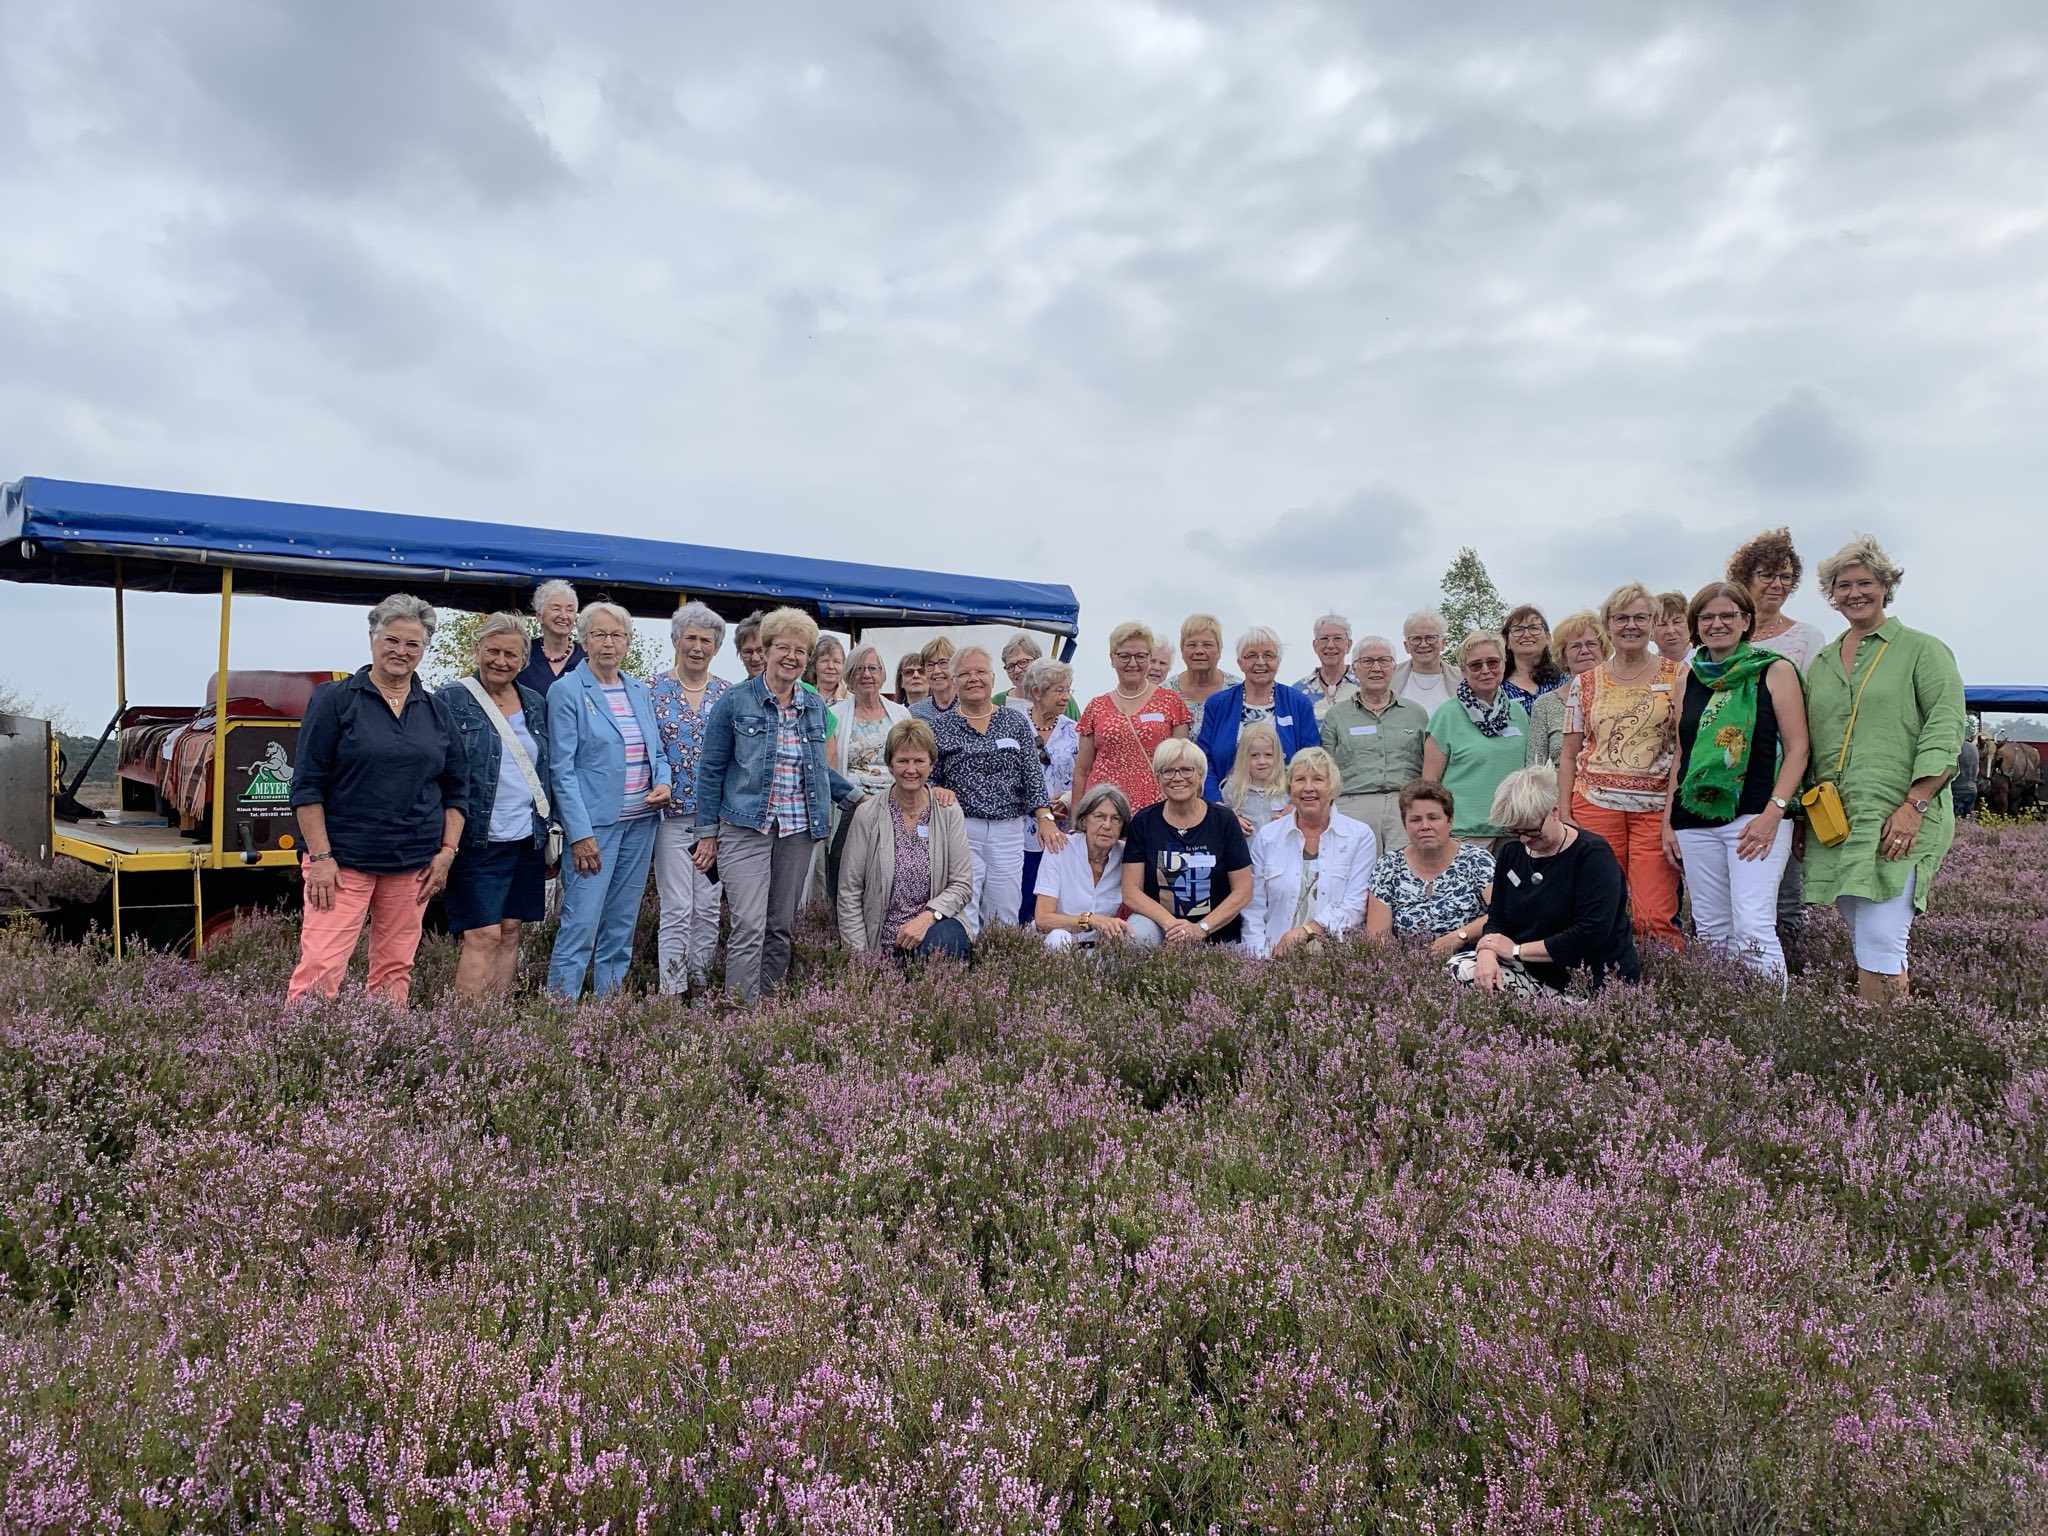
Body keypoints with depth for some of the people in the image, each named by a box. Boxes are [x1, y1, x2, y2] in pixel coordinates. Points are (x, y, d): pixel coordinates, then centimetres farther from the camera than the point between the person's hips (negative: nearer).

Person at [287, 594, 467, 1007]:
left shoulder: (437, 712, 11)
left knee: (396, 972, 8)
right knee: (321, 968, -10)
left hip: (413, 864, 4)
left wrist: (447, 851, 5)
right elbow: (307, 784, -4)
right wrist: (320, 856, -11)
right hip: (342, 860, -4)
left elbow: (456, 789, 15)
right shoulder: (335, 699, -1)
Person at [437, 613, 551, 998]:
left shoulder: (536, 705, 11)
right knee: (483, 936, -7)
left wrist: (549, 830, 12)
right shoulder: (449, 701, -5)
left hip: (527, 840, 6)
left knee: (510, 932, 9)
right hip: (479, 841, -5)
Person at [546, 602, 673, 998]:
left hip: (640, 823, 6)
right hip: (594, 824, -6)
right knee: (580, 926, -7)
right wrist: (580, 833, -16)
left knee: (622, 926, 11)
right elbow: (562, 769, -9)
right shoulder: (567, 691, -5)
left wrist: (663, 783, -2)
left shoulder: (641, 691, 13)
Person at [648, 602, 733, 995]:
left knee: (708, 908, 7)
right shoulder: (656, 692, 1)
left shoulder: (728, 694, 7)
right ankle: (673, 993, 1)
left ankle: (701, 985, 19)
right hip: (673, 814, -2)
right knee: (676, 911, -5)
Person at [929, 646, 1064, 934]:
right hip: (960, 831, -2)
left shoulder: (1016, 723, 10)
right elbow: (927, 781, 6)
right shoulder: (939, 727, 5)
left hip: (1009, 831, 2)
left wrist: (1045, 818, -7)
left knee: (1005, 915, 4)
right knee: (963, 915, -7)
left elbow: (1033, 774, 4)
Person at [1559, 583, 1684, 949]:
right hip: (1595, 805, 2)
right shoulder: (1585, 683, 10)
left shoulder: (1676, 676, 6)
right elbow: (1569, 755, 11)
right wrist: (1565, 816, 3)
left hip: (1656, 808, -1)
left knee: (1657, 917, -8)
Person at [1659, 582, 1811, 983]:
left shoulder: (1774, 671, 2)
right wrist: (1668, 822, 14)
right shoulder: (1691, 678, 15)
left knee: (1752, 928, -15)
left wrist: (1772, 814, -13)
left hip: (1756, 815, -5)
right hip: (1695, 820, 5)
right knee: (1710, 930, 6)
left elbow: (1797, 749, -2)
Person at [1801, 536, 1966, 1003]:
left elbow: (1946, 731, -7)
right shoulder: (1821, 663, 19)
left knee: (1880, 944, -13)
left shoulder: (1923, 649, 3)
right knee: (1863, 941, 8)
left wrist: (1913, 806, -16)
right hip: (1834, 823, 5)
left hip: (1898, 824, -5)